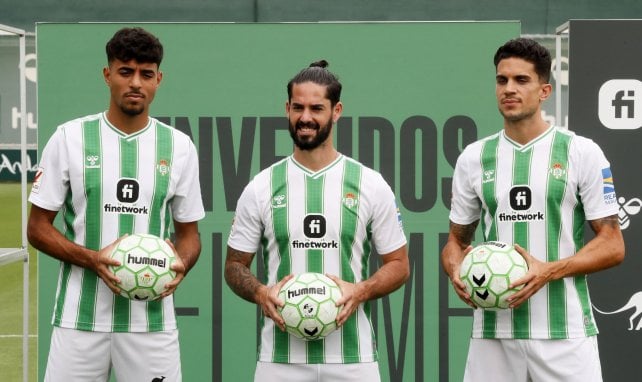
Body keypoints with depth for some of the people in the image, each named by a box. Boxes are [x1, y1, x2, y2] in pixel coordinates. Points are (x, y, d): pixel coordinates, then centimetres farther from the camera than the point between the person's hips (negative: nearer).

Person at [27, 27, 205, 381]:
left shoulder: (180, 146, 5)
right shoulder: (69, 138, 0)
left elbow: (188, 232, 12)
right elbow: (38, 227, 2)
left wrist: (180, 266, -10)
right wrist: (92, 259, -15)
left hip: (152, 319, 1)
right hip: (80, 317, -1)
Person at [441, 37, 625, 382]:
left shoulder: (582, 152, -1)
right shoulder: (473, 157, 9)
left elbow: (612, 246, -2)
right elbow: (457, 240, 17)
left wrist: (549, 271, -16)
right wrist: (456, 273, -5)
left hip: (565, 332, -3)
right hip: (492, 331, 3)